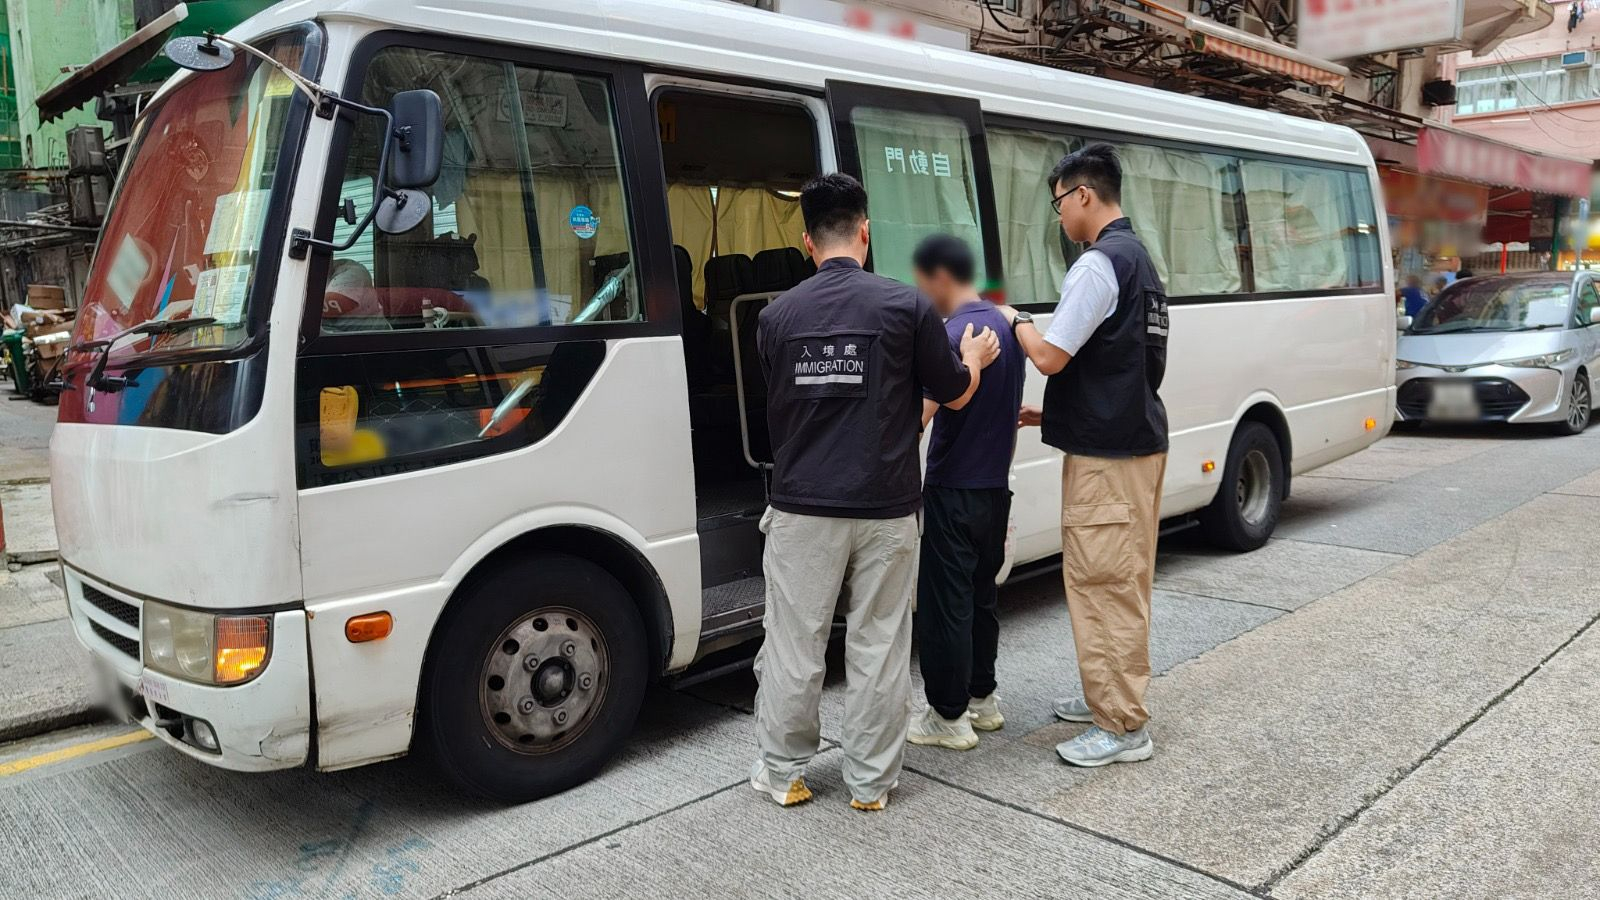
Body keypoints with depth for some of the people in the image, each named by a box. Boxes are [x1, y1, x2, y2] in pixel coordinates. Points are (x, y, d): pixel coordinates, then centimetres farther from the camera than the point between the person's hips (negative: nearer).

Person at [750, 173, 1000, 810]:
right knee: (878, 647, 10)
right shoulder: (906, 305, -7)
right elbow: (954, 394, 4)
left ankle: (782, 771, 23)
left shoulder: (776, 315, 0)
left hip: (803, 506, 1)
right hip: (885, 507, -1)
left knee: (794, 643, 11)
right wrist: (974, 358, 27)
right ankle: (871, 781, 20)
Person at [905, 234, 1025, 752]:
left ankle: (949, 717, 9)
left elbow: (920, 414, -27)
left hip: (953, 492, -9)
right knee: (980, 598, 19)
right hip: (995, 489, 9)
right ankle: (982, 698, 29)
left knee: (944, 605, 1)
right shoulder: (1006, 326, 10)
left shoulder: (953, 334, -17)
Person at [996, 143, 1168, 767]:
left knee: (1104, 584, -3)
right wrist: (1052, 413, 19)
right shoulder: (1140, 260, 16)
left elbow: (1050, 356, -19)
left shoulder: (1099, 264, -16)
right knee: (1119, 581, 17)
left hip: (1105, 453, -10)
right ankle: (1107, 696, 30)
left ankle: (1123, 728, 5)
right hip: (1138, 439, 10)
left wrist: (1016, 322, 0)